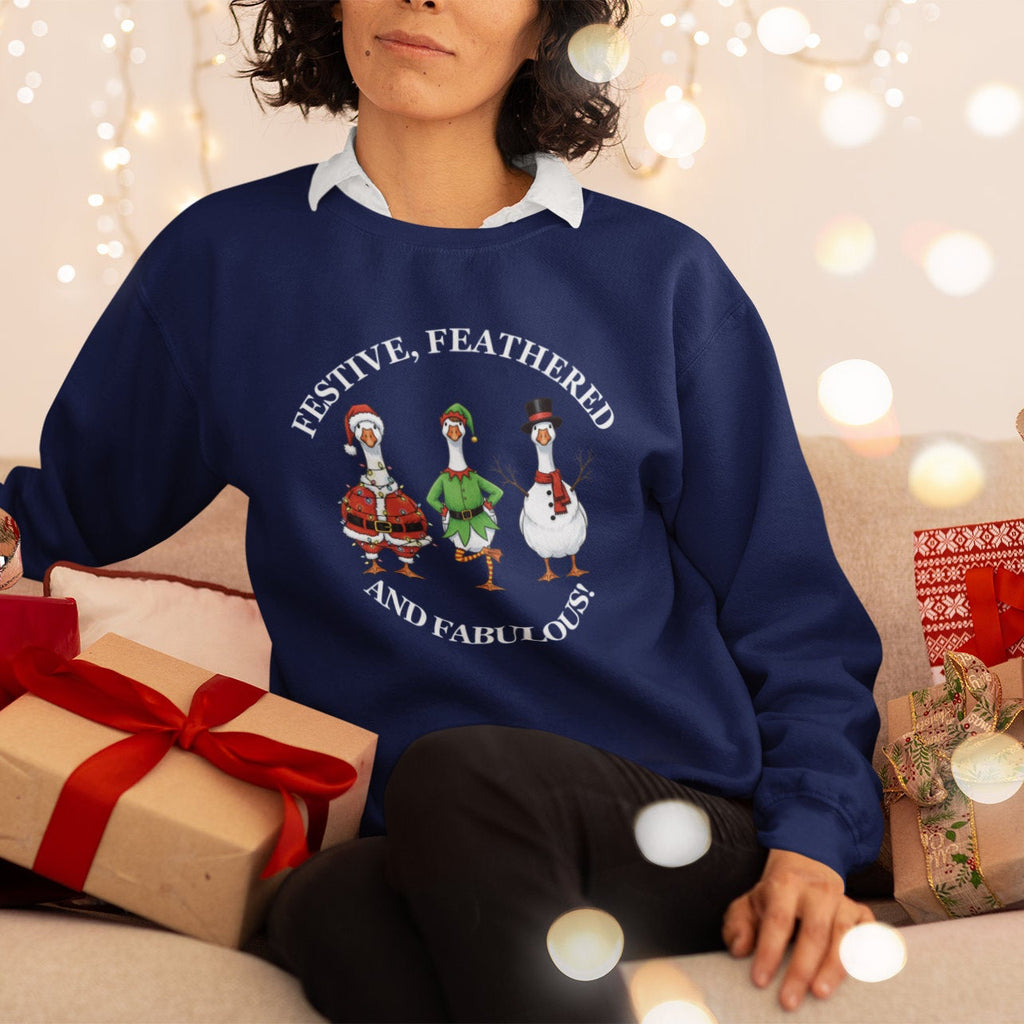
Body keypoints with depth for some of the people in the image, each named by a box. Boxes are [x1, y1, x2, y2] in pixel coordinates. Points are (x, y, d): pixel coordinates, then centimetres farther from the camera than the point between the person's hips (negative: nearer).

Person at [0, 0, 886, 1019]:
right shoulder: (222, 260, 12)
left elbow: (791, 609, 10)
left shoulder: (665, 277, 9)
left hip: (676, 837, 0)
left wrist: (811, 839, -3)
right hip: (395, 845, 1)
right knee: (330, 904, -34)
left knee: (458, 771, -33)